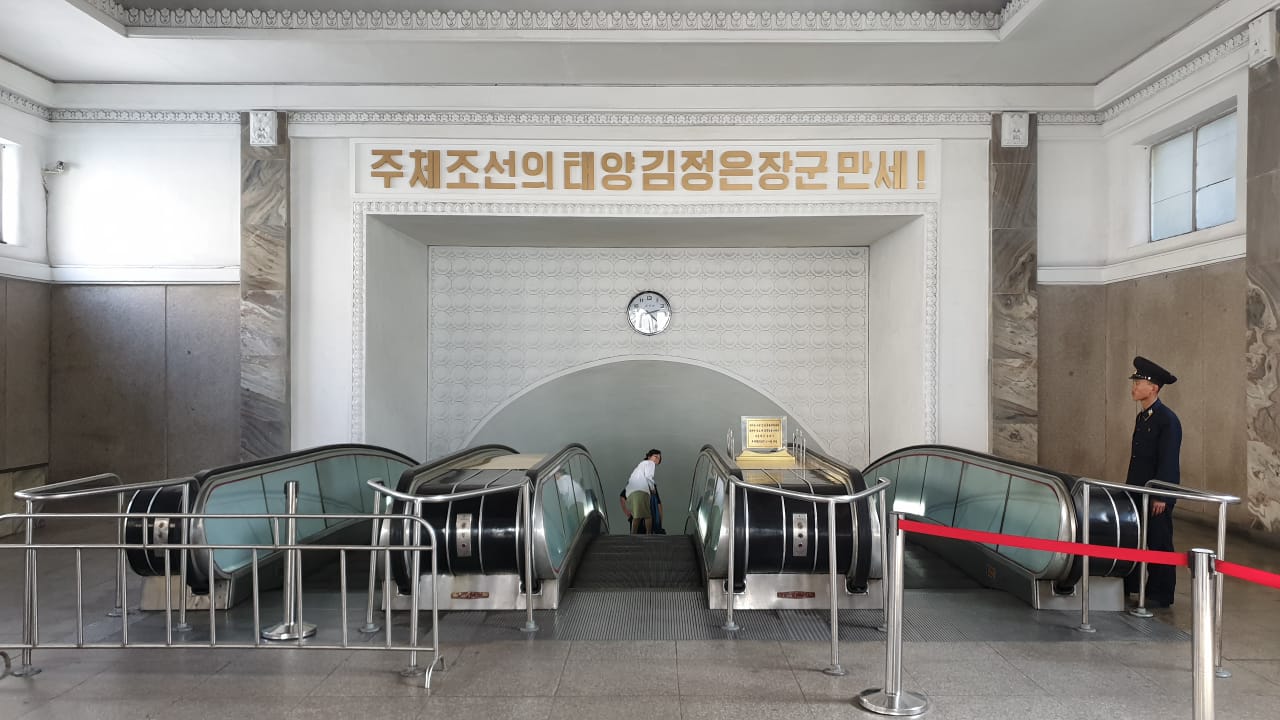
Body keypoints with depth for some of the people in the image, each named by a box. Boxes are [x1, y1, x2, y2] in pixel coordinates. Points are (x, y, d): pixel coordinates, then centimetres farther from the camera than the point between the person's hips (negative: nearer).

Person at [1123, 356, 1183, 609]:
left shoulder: (1168, 419, -14)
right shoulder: (1141, 417, 11)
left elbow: (1168, 461, -17)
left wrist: (1161, 497, -18)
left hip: (1157, 494, -8)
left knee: (1158, 543, 1)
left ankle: (1161, 595, 12)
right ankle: (1128, 586, 24)